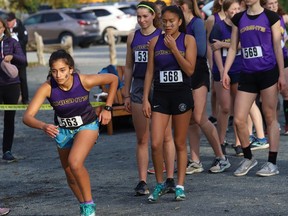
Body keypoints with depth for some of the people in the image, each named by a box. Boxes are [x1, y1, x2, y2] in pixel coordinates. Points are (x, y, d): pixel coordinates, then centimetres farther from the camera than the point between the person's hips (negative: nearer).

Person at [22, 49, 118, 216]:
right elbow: (27, 116, -33)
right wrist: (43, 126, -53)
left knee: (75, 163, -27)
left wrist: (108, 108, -9)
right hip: (62, 130, 3)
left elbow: (113, 79, -9)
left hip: (87, 126, -3)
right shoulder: (47, 88, -27)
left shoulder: (85, 81, -28)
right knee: (70, 173, 14)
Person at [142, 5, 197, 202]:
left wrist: (173, 48, -14)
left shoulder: (188, 40, -2)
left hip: (182, 95, -2)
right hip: (160, 95, 2)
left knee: (180, 143, 6)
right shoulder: (155, 42, 6)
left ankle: (180, 186, 16)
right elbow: (150, 72, 7)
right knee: (156, 144, -7)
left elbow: (190, 69, -11)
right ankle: (160, 184, 10)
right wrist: (146, 99, 2)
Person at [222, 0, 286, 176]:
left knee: (270, 118, 1)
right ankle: (248, 158, 18)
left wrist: (282, 74, -4)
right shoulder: (239, 19, 11)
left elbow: (277, 47, 0)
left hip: (268, 72, -4)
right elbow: (233, 48, 14)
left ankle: (272, 163, 6)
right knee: (239, 120, -1)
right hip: (247, 74, 4)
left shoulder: (271, 17, 1)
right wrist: (225, 72, 6)